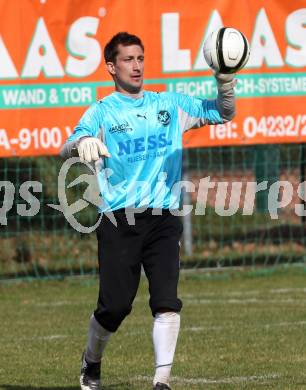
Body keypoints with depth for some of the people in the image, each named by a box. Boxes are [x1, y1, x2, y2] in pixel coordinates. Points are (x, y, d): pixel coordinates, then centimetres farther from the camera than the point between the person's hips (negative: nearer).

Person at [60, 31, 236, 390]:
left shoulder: (170, 104, 14)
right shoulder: (102, 111, 4)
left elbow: (223, 113, 16)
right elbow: (66, 150, -11)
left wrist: (224, 80, -4)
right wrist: (82, 142, -36)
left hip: (163, 219, 2)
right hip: (119, 221, -2)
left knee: (167, 302, -13)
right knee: (115, 305, -2)